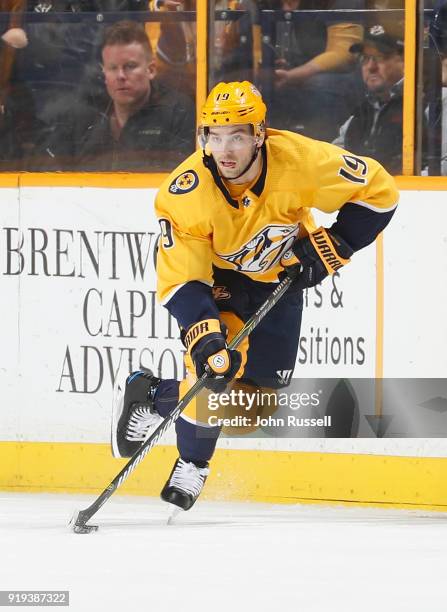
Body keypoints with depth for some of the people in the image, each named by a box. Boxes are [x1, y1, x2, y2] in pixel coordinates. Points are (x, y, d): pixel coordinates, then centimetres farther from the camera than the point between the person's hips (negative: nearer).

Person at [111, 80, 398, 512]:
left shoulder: (300, 161, -32)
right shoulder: (185, 193, -32)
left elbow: (377, 190, -19)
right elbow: (179, 278, -30)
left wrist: (331, 247, -24)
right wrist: (204, 336, -44)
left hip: (278, 279, 2)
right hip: (215, 275, -2)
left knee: (261, 386, -2)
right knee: (215, 360, -26)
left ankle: (150, 396, 18)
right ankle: (192, 464, -4)